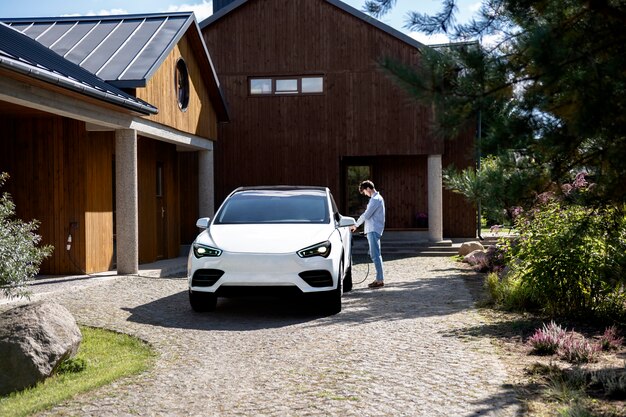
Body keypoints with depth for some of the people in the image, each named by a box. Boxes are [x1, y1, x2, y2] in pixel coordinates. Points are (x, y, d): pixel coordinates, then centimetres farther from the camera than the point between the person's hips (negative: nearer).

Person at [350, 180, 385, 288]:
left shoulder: (375, 199, -14)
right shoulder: (377, 198, 19)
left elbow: (366, 215, -16)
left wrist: (356, 225, -4)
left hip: (374, 231, -10)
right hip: (372, 230, 10)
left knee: (375, 255, -10)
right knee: (375, 255, 12)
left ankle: (380, 280, -9)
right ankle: (379, 278, 15)